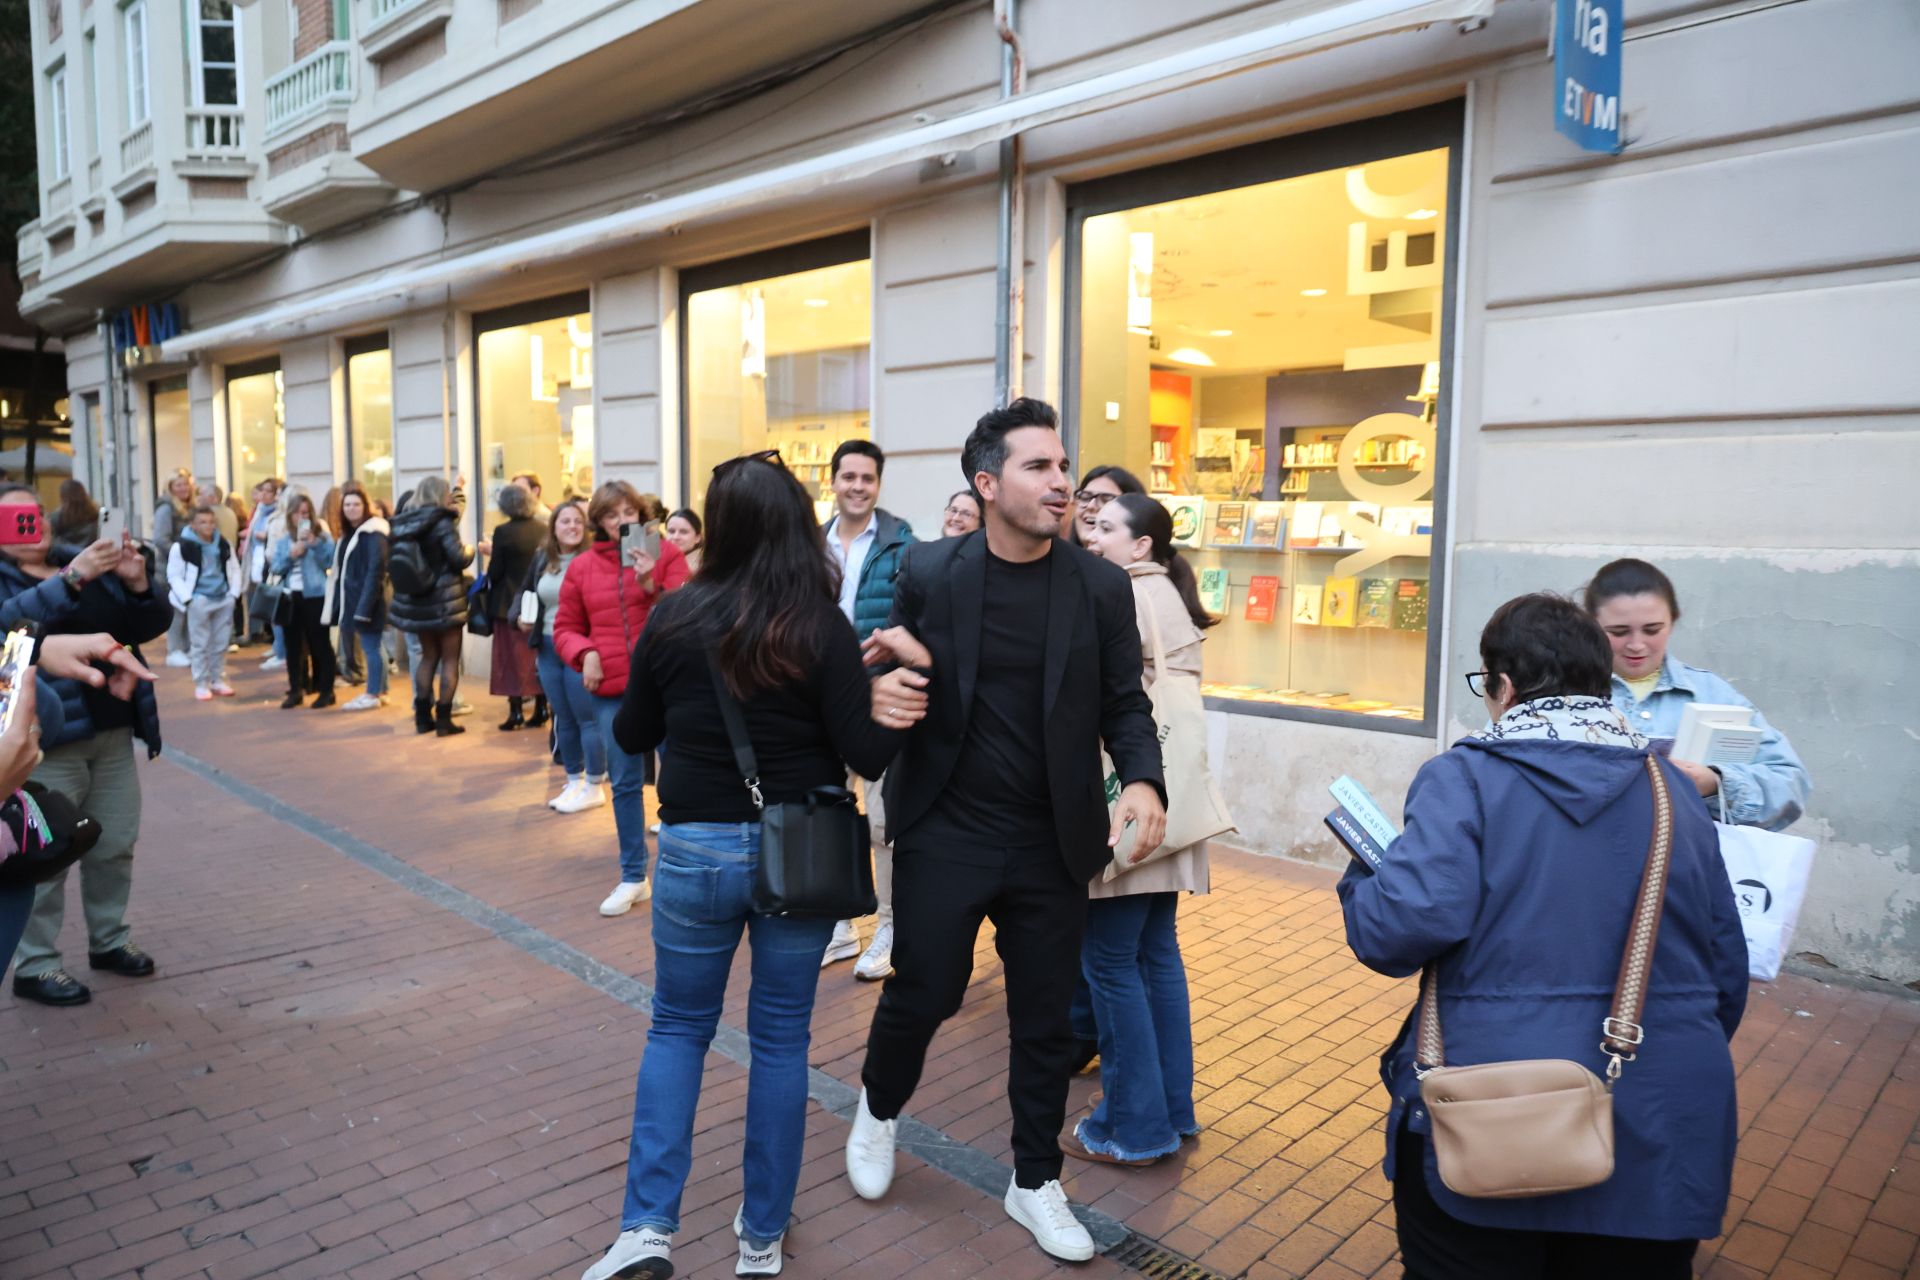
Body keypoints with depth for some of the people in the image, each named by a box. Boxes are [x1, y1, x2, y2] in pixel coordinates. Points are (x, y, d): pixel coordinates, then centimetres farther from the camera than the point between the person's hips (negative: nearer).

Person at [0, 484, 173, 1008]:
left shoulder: (89, 564, 11)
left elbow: (151, 625, 7)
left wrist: (138, 584, -12)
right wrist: (70, 580, -34)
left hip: (113, 732, 5)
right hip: (47, 740, -5)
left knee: (115, 846, 13)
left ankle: (109, 940, 28)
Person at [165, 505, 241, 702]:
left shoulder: (224, 544, 9)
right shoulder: (182, 546, -7)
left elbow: (234, 569, 18)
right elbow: (174, 576, -5)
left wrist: (233, 593, 6)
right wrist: (188, 598, -11)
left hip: (224, 600, 5)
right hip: (199, 601, -5)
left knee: (221, 643, 10)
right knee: (200, 644, -1)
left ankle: (218, 680, 21)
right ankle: (201, 684, 7)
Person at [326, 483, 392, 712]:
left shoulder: (373, 533, -13)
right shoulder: (348, 533, 16)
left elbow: (376, 570, -20)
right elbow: (341, 570, 17)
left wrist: (365, 604, -24)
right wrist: (339, 603, 12)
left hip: (367, 599, -9)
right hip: (353, 599, 9)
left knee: (370, 646, -4)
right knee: (370, 646, 13)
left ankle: (373, 695, 2)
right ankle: (380, 691, 19)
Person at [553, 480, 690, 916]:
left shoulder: (666, 554, -1)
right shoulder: (582, 566, 6)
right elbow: (566, 627, 11)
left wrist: (651, 586, -22)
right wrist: (585, 654, -8)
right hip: (611, 690, 3)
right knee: (625, 783, 9)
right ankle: (633, 877, 22)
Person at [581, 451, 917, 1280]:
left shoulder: (674, 616, -6)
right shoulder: (822, 627, -12)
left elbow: (631, 735, 5)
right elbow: (866, 754, -13)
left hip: (696, 848, 1)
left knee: (678, 1027, 19)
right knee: (780, 1036, 14)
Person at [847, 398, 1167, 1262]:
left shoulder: (1100, 586, -4)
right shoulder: (928, 571, -6)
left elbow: (1124, 704, 0)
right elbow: (892, 676, 5)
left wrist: (1143, 780, -19)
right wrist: (880, 694, -19)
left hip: (1052, 842, 2)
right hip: (944, 830, -1)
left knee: (1045, 1019, 12)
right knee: (924, 991, 9)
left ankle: (1036, 1181, 34)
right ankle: (878, 1109, 42)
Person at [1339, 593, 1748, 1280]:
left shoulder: (1465, 776, -11)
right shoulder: (1675, 790, 5)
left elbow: (1410, 921, -24)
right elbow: (1727, 971, 9)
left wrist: (1360, 883, -2)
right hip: (1658, 1142, 5)